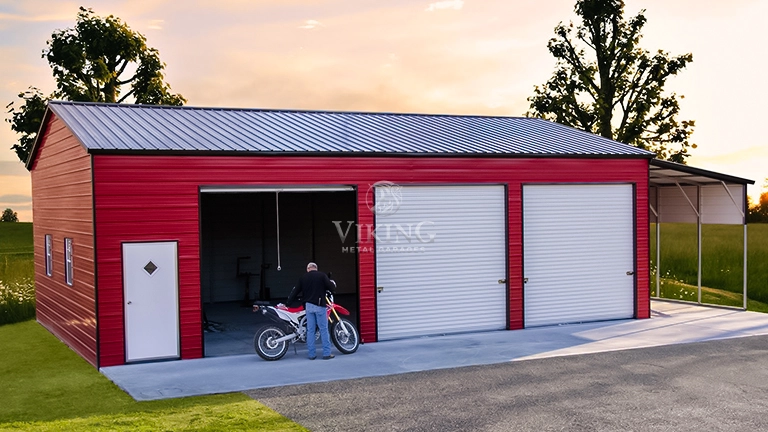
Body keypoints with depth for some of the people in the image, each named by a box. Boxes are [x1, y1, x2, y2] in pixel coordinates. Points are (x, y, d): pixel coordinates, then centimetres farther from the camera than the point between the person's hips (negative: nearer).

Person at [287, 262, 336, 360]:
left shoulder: (303, 278, 9)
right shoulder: (322, 276, -2)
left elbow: (296, 291, 12)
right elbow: (330, 287, -7)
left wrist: (288, 302, 19)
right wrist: (332, 283, 17)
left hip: (308, 306, 4)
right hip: (319, 305, -4)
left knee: (310, 330, 7)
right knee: (324, 330, 0)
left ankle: (311, 354, 8)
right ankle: (327, 353, -1)